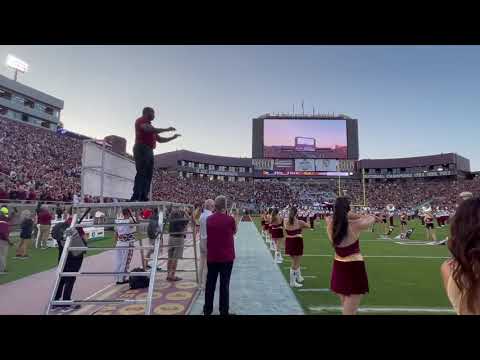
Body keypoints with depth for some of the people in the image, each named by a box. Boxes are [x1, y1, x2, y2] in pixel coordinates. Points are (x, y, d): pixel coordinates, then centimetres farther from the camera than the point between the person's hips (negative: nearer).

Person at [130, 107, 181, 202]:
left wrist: (172, 137, 23)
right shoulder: (141, 120, 3)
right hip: (142, 149, -9)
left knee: (148, 175, 1)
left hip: (149, 151, 9)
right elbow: (148, 129, -17)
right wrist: (166, 129, -12)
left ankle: (143, 197, 0)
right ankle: (136, 197, -21)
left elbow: (160, 139, 32)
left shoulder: (149, 126, 30)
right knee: (141, 173, -17)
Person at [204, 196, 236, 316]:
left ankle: (207, 309, 25)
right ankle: (224, 311, 13)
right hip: (226, 256, -3)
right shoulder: (230, 219, -13)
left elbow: (207, 235, 10)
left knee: (210, 283, 13)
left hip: (211, 256, 3)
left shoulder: (209, 219, -3)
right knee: (224, 284, 6)